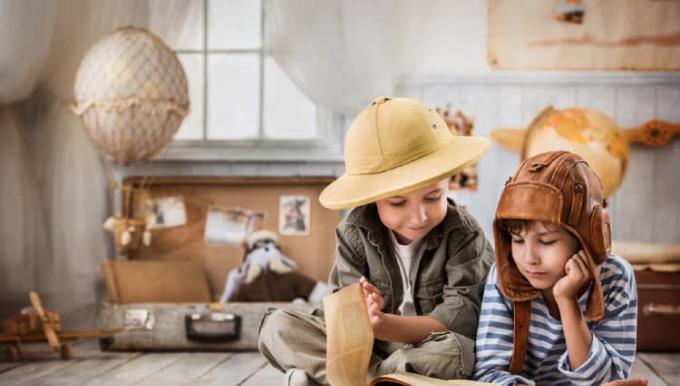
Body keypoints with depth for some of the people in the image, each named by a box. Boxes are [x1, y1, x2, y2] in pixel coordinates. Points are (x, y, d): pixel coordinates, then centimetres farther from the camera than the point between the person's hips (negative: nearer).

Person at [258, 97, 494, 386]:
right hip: (366, 350, 2)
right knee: (279, 326, -15)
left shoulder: (463, 234, -13)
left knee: (458, 350, -37)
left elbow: (462, 317, -22)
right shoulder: (355, 232, -7)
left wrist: (382, 325, -37)